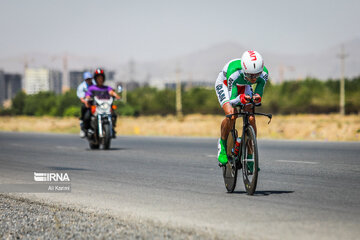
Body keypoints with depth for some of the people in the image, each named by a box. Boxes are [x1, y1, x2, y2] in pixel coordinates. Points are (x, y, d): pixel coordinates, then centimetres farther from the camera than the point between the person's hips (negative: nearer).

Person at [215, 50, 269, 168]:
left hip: (243, 87, 4)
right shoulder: (234, 73, -43)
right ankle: (222, 143, 2)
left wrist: (256, 97, -50)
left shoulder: (264, 73, -33)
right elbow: (232, 100, -41)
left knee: (251, 119, -13)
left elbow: (258, 95, -26)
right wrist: (242, 98, -62)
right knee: (231, 115, -27)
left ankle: (249, 156, 0)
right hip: (224, 84, -3)